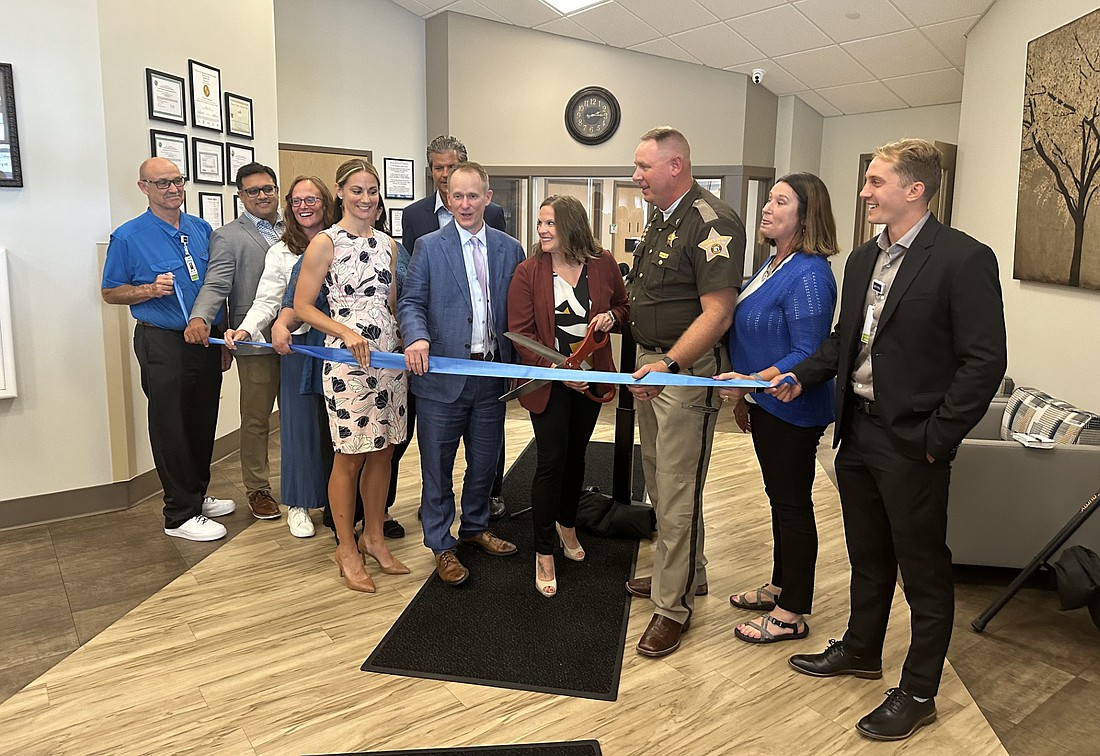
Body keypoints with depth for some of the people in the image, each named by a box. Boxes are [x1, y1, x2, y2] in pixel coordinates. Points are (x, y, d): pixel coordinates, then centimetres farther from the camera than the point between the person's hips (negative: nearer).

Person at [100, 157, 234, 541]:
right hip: (163, 343, -5)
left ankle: (198, 495, 30)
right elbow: (111, 292, 0)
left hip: (206, 340, 5)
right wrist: (151, 290, -18)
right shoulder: (128, 236, -5)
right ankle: (180, 514, 11)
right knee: (171, 429, 1)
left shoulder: (202, 229, 9)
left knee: (203, 424, 14)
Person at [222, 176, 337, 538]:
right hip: (297, 348, 0)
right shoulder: (281, 252, 6)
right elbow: (266, 301, -2)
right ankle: (299, 504, 16)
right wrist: (245, 329, -19)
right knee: (299, 423, 3)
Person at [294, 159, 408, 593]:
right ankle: (347, 550, 15)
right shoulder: (325, 243, -5)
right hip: (347, 360, -6)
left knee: (382, 451, 11)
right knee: (350, 456, 1)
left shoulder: (387, 244, 12)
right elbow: (302, 306, -6)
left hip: (389, 357, 6)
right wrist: (346, 332, -17)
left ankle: (373, 538, 26)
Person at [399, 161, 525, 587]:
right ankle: (441, 544, 24)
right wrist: (417, 338, -25)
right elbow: (411, 302, -4)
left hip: (493, 373, 3)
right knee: (438, 464, 7)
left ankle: (475, 527, 39)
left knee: (485, 460, 17)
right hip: (443, 373, -3)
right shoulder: (428, 247, -1)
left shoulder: (510, 249, 7)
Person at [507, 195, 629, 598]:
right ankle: (544, 553, 11)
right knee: (551, 462, -3)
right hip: (548, 381, -3)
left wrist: (611, 317, -12)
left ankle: (567, 524, 43)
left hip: (590, 377, 4)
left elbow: (624, 307, 11)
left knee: (575, 455, 19)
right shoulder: (528, 272, -10)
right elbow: (521, 333, -13)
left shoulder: (603, 264, -2)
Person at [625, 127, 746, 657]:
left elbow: (717, 314, -23)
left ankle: (673, 605, 12)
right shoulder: (660, 219, 14)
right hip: (652, 364, 10)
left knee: (677, 494, -2)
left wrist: (670, 365, -32)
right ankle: (682, 572, 36)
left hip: (687, 370, -10)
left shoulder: (712, 222, -17)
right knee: (658, 482, 18)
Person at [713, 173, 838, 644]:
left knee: (793, 504, 2)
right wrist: (743, 397, 18)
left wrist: (750, 382, -31)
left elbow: (807, 357, -23)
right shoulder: (772, 266, 10)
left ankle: (791, 614, 16)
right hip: (765, 406, 9)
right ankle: (779, 587, 36)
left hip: (792, 411, -9)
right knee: (779, 498, 19)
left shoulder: (808, 275, -20)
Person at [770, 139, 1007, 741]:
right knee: (868, 557, 22)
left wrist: (936, 438, -17)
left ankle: (918, 693, 24)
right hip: (858, 431, 7)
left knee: (924, 572, 9)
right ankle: (861, 650, 41)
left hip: (912, 443, -7)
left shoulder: (964, 258, -13)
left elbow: (984, 360, -16)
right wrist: (801, 377, 0)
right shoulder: (863, 259, 10)